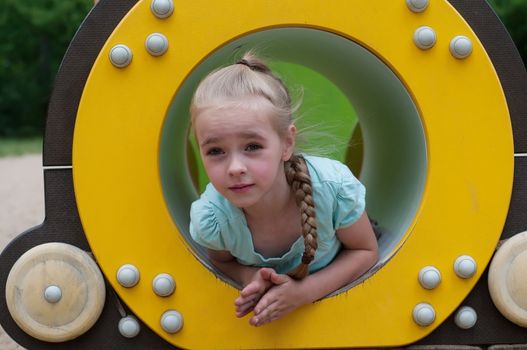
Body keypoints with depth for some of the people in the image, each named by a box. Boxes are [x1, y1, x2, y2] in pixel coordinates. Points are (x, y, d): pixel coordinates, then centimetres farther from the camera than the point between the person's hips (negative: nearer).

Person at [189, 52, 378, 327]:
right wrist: (249, 277, -28)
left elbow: (366, 251, -12)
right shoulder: (209, 219, -29)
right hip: (263, 309, 1)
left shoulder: (334, 187, -32)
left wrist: (305, 290, -28)